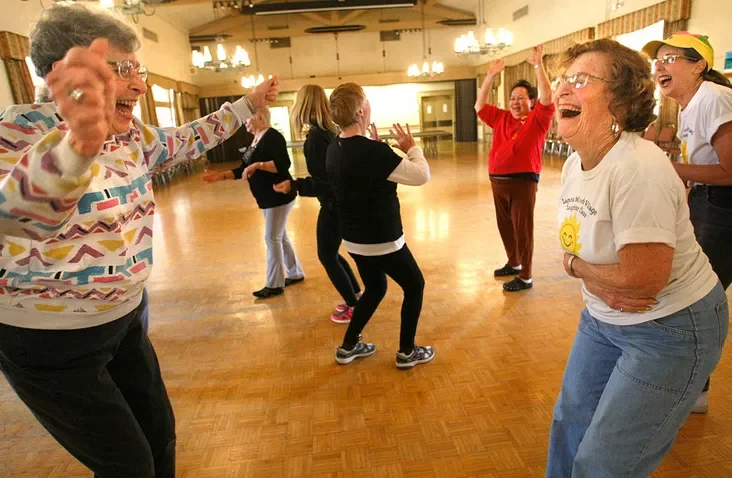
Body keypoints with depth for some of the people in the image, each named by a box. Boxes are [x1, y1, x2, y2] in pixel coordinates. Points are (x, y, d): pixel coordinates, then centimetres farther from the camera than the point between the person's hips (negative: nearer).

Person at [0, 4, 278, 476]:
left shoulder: (134, 137, -2)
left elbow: (192, 139, 15)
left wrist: (250, 102, 14)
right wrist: (78, 144, -65)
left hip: (126, 321, 7)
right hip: (49, 345, -6)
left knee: (160, 437, 20)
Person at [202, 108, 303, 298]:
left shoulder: (272, 137, -17)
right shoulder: (255, 139, 13)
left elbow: (283, 164, -30)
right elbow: (244, 170, 13)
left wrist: (258, 165, -32)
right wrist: (221, 176, 3)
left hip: (280, 197, -10)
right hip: (268, 198, 10)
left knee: (272, 238, -4)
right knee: (280, 237, 16)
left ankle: (274, 285, 7)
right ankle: (295, 273, 29)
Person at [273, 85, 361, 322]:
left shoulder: (315, 136, -20)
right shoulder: (331, 130, 5)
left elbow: (326, 182, -22)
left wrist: (294, 185, -26)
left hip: (334, 204, -9)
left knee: (327, 256, 6)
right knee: (331, 253, 21)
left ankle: (354, 306, 17)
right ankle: (356, 296, 31)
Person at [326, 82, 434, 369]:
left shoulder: (334, 150, 1)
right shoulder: (373, 151, -25)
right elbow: (421, 176, -19)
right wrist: (412, 148, -3)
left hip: (354, 239, 8)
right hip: (382, 240, -8)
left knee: (375, 289, 25)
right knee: (414, 286, 13)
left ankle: (348, 347, 31)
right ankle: (407, 352, 23)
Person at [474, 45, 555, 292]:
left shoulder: (538, 119, -1)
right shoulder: (501, 118, 13)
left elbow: (547, 98, -17)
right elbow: (480, 106, 12)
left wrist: (538, 65, -19)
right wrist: (491, 76, 4)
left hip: (523, 181, -6)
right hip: (498, 180, 6)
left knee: (523, 228, -2)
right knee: (505, 226, 17)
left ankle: (525, 277, 7)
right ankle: (513, 263, 36)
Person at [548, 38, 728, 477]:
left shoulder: (638, 168, -28)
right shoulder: (575, 163, -1)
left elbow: (644, 277, -29)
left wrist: (576, 266, -13)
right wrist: (598, 281, -15)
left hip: (671, 328, -7)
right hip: (604, 318, 8)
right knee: (570, 424, 20)